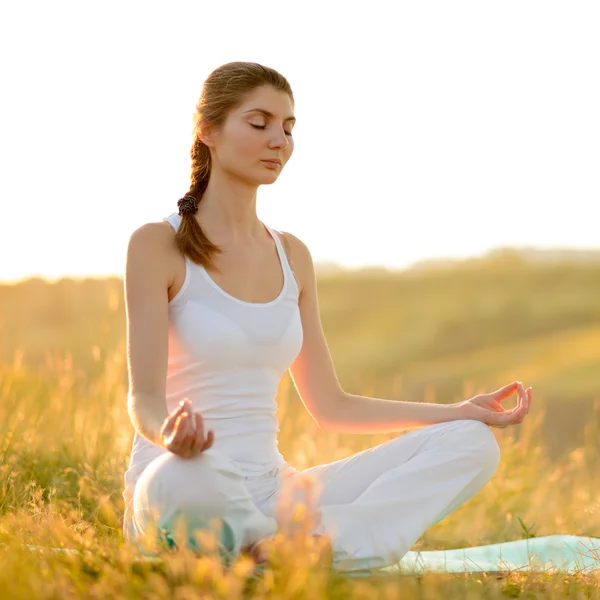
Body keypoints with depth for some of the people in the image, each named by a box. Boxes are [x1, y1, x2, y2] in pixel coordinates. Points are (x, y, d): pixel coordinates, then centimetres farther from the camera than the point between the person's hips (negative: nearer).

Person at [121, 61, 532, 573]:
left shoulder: (292, 256, 13)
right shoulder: (157, 244, -4)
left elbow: (329, 405, 16)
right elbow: (144, 397, -11)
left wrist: (462, 411, 9)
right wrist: (169, 434, -36)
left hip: (270, 489, 6)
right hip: (191, 487, -5)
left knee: (470, 443, -8)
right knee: (177, 481, -44)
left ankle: (324, 540, -28)